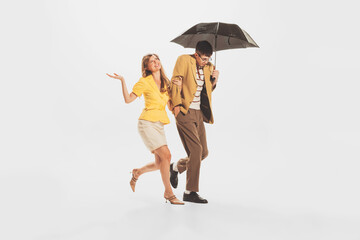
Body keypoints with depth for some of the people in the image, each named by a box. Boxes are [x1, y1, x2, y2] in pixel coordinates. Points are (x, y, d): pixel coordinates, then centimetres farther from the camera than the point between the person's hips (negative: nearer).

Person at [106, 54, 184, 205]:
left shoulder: (166, 83, 13)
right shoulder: (144, 82, -3)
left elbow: (171, 107, 9)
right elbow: (128, 99, -7)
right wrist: (122, 81, -14)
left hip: (159, 125, 6)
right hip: (147, 123, -6)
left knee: (160, 163, 4)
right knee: (166, 155, -17)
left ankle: (137, 172, 33)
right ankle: (168, 193, -5)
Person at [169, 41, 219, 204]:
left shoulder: (208, 67, 15)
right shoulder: (184, 60, -4)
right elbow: (175, 82, -9)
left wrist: (214, 80, 3)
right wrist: (177, 105, -15)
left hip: (199, 113, 7)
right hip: (185, 112, -7)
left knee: (203, 153, 7)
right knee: (196, 149, -14)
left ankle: (176, 167, 33)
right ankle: (190, 192, -6)